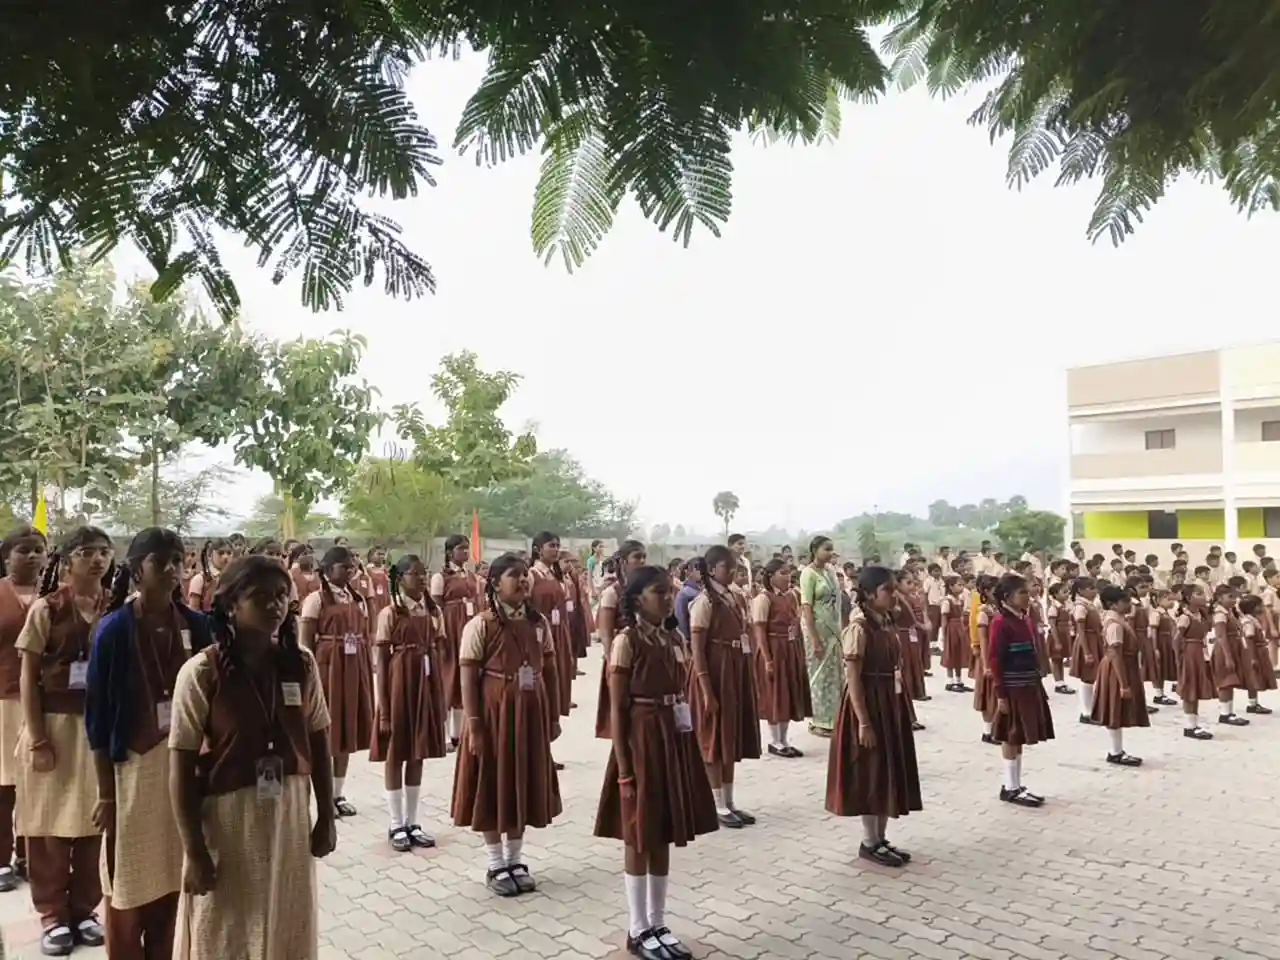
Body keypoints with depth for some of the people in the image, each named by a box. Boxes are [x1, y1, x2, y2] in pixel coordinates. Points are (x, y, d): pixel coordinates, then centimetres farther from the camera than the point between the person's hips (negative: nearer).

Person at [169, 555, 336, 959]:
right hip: (225, 820, -3)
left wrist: (327, 816, 5)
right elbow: (182, 769, -12)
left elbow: (319, 743, 4)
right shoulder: (202, 672, -14)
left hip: (290, 816, 4)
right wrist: (194, 851, -12)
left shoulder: (302, 664, -3)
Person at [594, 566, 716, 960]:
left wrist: (686, 750, 13)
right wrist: (624, 769, -15)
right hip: (641, 741, -7)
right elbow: (618, 709, -13)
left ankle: (657, 924, 28)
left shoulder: (675, 639, 8)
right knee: (640, 839, 5)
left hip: (674, 741, 7)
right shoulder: (626, 640, -13)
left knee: (663, 837, 14)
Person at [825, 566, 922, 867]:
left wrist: (902, 709, 14)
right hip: (868, 706, -9)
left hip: (891, 704, 9)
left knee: (891, 771, 13)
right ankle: (869, 842, 15)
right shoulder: (858, 628, -17)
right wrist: (864, 722, -20)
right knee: (872, 773, 1)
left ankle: (881, 839, 25)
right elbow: (853, 680, -18)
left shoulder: (888, 624, 8)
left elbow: (895, 668, 13)